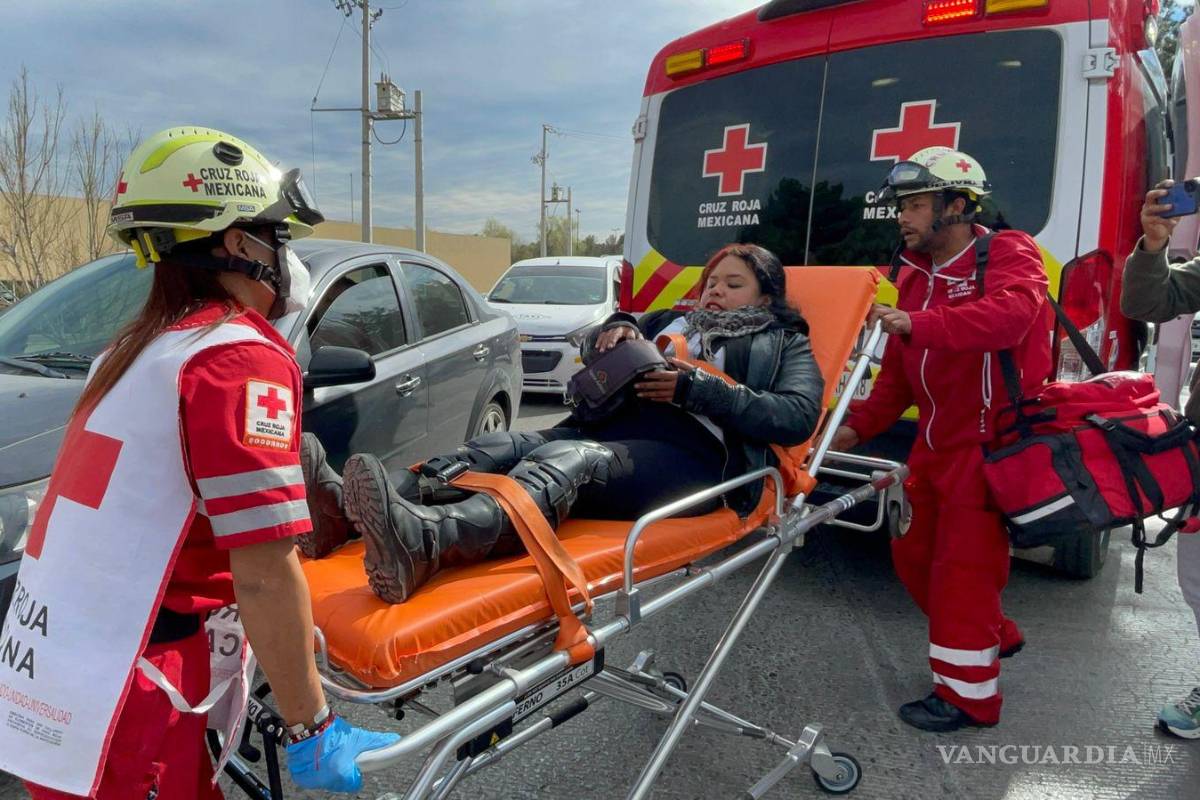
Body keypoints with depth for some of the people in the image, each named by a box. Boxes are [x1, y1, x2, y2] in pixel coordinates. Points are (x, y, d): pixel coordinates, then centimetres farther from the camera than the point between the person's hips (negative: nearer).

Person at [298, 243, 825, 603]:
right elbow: (593, 352, 35)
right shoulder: (677, 321, 35)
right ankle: (345, 511, -42)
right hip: (612, 426, 6)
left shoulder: (783, 343, 20)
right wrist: (618, 329, 10)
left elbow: (798, 416, 0)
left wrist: (693, 387, -8)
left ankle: (419, 543, -64)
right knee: (500, 447, -22)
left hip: (694, 452, -6)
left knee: (568, 462, -37)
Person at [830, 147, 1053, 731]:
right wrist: (860, 426, 3)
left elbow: (1010, 313, -34)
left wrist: (919, 325, -44)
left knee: (963, 565, -4)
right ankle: (997, 637, 39)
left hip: (988, 442, -8)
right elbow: (897, 372, 13)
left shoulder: (1007, 255, -10)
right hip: (934, 442, 9)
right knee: (915, 553, 16)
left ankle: (966, 694, 13)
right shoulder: (916, 275, 13)